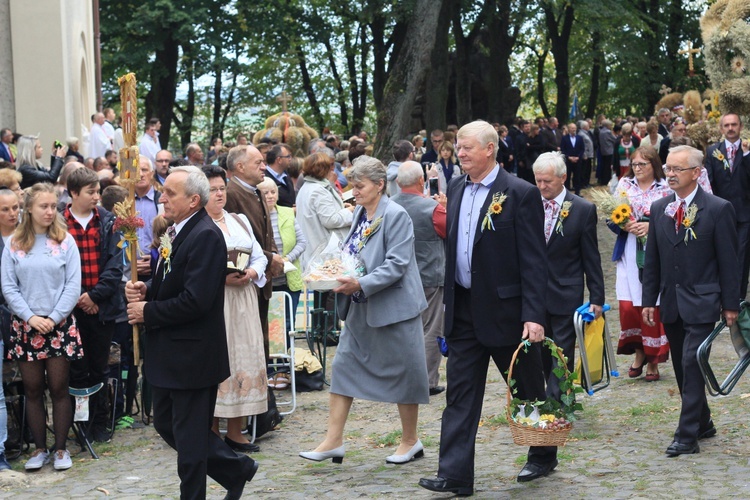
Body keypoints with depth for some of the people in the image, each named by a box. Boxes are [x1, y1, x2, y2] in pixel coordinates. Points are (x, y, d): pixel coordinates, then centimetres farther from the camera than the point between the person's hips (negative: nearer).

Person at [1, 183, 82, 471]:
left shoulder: (65, 241, -1)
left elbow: (73, 285, -3)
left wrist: (54, 318, -11)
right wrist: (30, 317, -10)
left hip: (59, 325, -1)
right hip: (25, 326, 1)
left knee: (58, 388, 2)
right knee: (32, 390, 6)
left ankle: (60, 448, 12)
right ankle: (40, 449, 16)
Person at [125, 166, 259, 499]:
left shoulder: (206, 237, -20)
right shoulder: (177, 231, 11)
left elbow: (195, 300, -26)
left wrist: (148, 312, -16)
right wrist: (146, 289, 0)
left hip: (193, 355, -10)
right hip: (170, 353, 10)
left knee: (188, 437, 2)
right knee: (166, 424, 17)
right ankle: (237, 469, 29)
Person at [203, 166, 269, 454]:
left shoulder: (240, 221, 18)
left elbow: (259, 256, 16)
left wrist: (251, 273, -5)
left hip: (243, 300, 6)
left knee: (244, 357, 4)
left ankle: (235, 430, 11)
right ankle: (212, 432, 2)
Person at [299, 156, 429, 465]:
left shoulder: (396, 215, -15)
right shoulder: (360, 213, 10)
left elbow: (397, 265, -21)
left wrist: (361, 284, -27)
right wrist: (338, 274, 2)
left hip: (393, 307, -8)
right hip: (360, 308, 8)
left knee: (402, 371, 4)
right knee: (344, 366, 4)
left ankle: (410, 442, 19)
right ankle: (333, 441, 8)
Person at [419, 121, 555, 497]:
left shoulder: (520, 194, -12)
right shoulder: (456, 188, 7)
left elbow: (534, 261, -14)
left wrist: (533, 315, -20)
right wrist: (449, 301, 12)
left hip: (505, 310, -5)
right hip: (464, 310, 5)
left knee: (528, 389, 12)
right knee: (460, 394, 2)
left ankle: (544, 456, 32)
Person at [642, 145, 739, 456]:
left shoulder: (718, 209, -7)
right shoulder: (659, 209, 8)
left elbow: (729, 261, -5)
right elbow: (652, 259, 12)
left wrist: (730, 304, -7)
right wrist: (649, 300, 8)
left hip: (701, 303, -5)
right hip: (670, 303, 6)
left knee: (691, 364, -13)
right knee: (683, 369, 11)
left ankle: (687, 436, -9)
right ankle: (702, 423, 27)